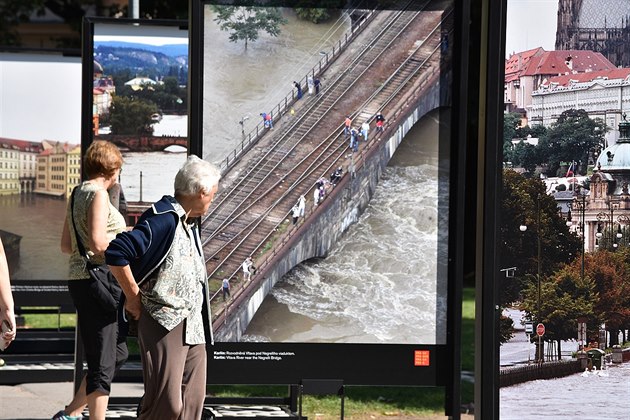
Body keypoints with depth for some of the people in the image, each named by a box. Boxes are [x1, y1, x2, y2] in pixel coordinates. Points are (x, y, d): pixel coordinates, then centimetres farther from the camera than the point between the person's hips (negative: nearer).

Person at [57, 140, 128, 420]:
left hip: (80, 280, 10)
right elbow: (98, 242, -22)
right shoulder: (98, 194, -13)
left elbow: (66, 245, 18)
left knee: (118, 353, 19)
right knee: (103, 364, -5)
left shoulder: (78, 194, 15)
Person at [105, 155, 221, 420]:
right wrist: (133, 298, -16)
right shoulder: (163, 219, -15)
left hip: (193, 327, 9)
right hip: (163, 324, -9)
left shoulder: (189, 224, 16)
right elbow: (116, 254, -24)